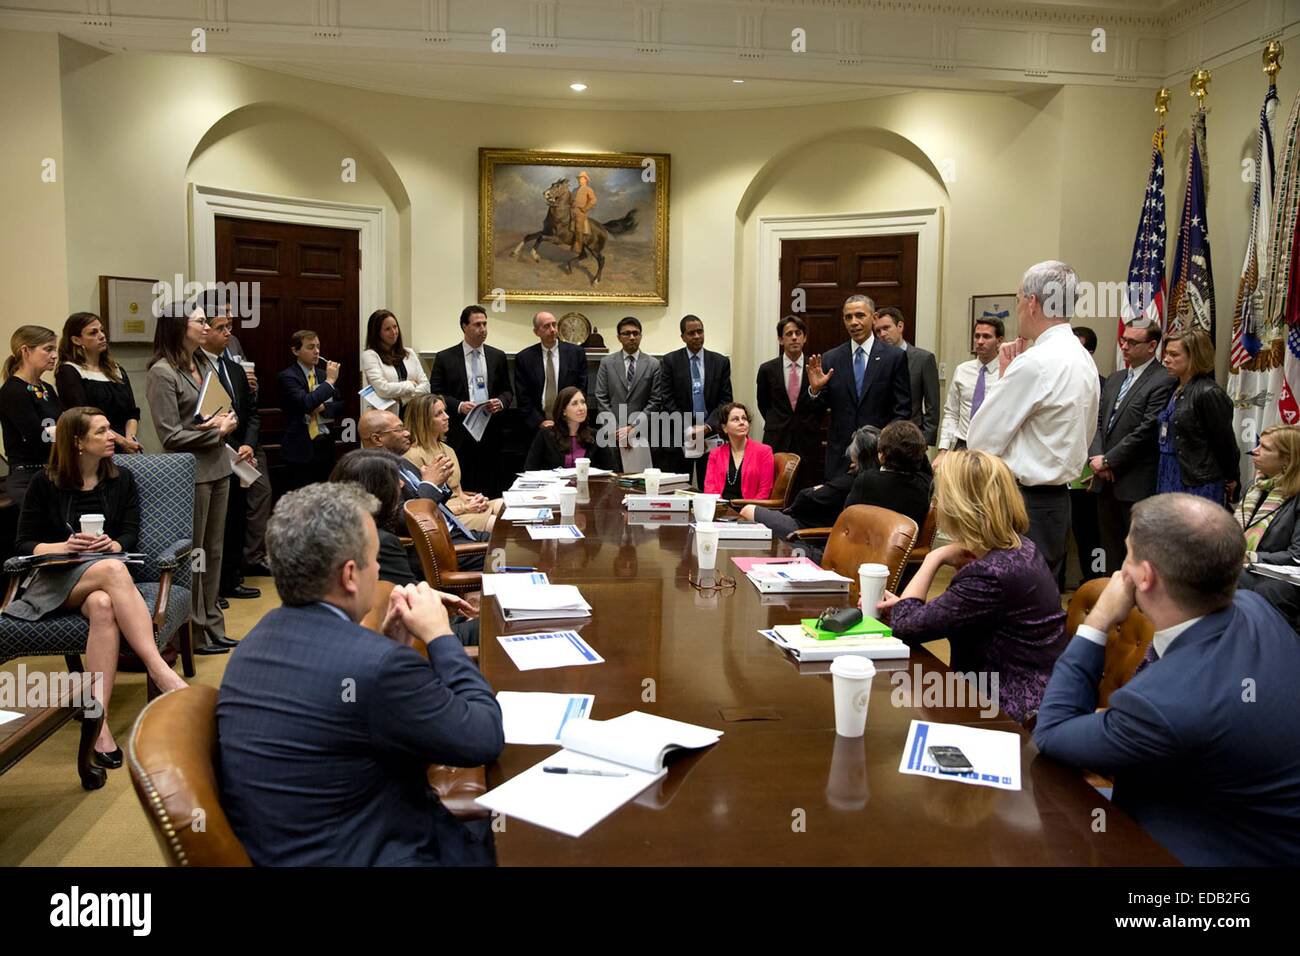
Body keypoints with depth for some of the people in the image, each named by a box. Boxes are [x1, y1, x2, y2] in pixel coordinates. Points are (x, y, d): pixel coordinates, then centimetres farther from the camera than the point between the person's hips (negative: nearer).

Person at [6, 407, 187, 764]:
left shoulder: (121, 480, 13)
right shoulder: (44, 483, 5)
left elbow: (130, 534, 7)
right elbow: (24, 543, 3)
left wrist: (112, 544, -16)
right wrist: (64, 546, -17)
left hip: (105, 571, 2)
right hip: (52, 579, -2)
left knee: (103, 606, -38)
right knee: (112, 570, -38)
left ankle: (98, 719, -44)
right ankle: (160, 670, -48)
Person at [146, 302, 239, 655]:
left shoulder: (202, 364, 10)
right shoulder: (162, 372, -12)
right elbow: (170, 436, -15)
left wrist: (224, 422, -2)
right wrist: (215, 431, -12)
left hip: (217, 467, 8)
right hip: (191, 472, -8)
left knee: (214, 551, 14)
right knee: (193, 554, 3)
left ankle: (213, 628, 24)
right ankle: (194, 633, 14)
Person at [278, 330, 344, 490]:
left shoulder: (323, 374, 14)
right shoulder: (287, 376, -6)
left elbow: (341, 405, 13)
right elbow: (305, 403, -22)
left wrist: (323, 408, -7)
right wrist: (329, 381, -17)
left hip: (326, 445, 6)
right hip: (301, 448, -6)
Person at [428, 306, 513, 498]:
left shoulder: (498, 357, 13)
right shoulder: (445, 358, 4)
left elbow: (507, 391, 16)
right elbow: (436, 394, 2)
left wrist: (501, 402, -6)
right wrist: (459, 406, -14)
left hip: (491, 433, 2)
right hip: (459, 434, -2)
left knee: (491, 490, 1)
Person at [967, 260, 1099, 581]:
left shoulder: (1034, 363, -18)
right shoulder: (1083, 359, 11)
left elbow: (980, 440, -14)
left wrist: (1003, 376, -3)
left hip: (1027, 504, -10)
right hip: (1059, 497, 10)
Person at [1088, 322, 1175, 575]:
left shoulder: (1163, 381, -10)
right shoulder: (1114, 379, 16)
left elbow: (1147, 430, -16)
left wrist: (1109, 460, -13)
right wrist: (1096, 457, -3)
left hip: (1137, 484, -7)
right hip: (1106, 480, 8)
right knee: (1111, 547, 14)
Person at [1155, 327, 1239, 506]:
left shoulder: (1209, 393, -13)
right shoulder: (1175, 389, 11)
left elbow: (1225, 442, -7)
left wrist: (1231, 479, 3)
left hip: (1200, 485, -7)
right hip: (1170, 479, 7)